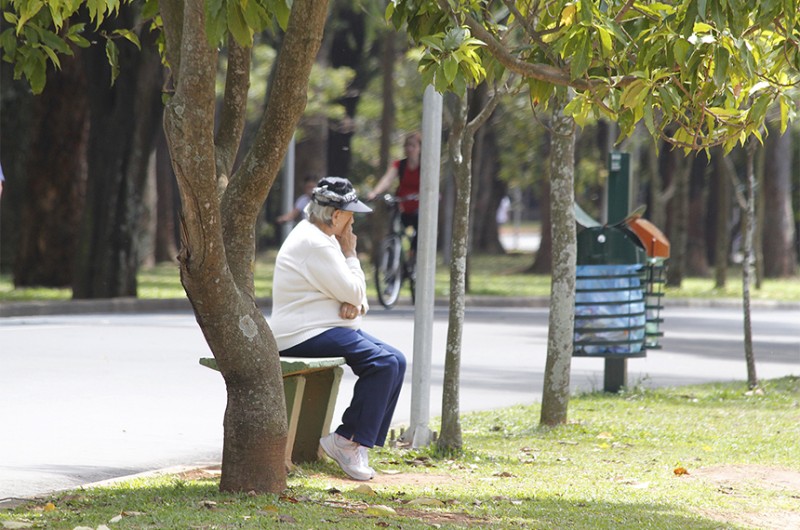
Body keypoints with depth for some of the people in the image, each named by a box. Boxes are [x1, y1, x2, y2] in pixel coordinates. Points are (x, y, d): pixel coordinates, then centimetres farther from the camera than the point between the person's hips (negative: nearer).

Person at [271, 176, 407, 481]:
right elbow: (352, 292, -16)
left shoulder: (321, 238, 19)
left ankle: (353, 443, -4)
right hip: (304, 336, -11)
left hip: (328, 329, 11)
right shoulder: (314, 243, -16)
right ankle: (347, 442, -19)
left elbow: (354, 293, 19)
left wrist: (356, 304, -5)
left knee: (395, 361, -1)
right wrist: (351, 255, -1)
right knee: (383, 362, -25)